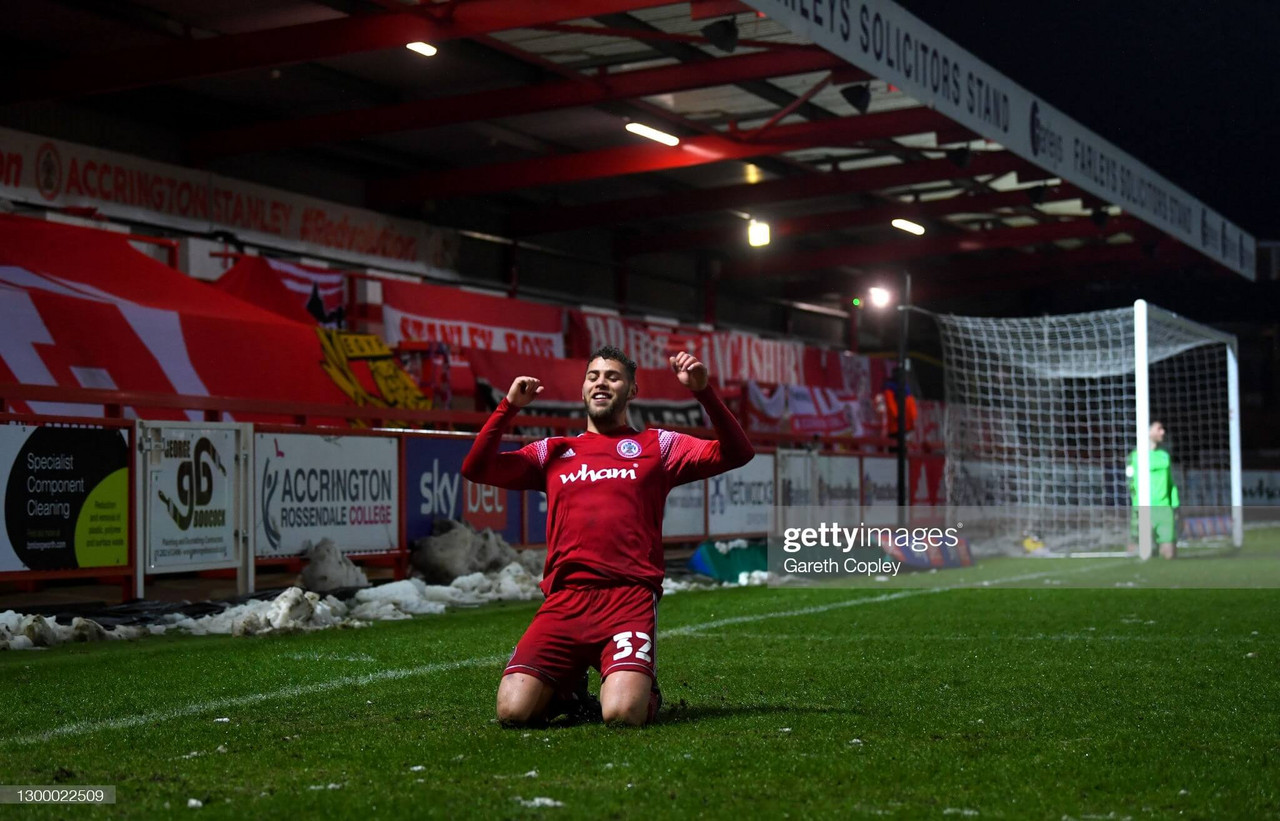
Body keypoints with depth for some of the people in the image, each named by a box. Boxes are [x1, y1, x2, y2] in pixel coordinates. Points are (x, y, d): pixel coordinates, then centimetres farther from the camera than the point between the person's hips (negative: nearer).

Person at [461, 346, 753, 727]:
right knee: (512, 710, -17)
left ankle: (644, 689, 12)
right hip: (564, 600, 2)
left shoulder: (657, 445, 15)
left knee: (623, 713, -26)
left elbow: (735, 454, 5)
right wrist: (509, 406, 7)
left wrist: (703, 392, -7)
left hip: (630, 598, -2)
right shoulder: (553, 451, 22)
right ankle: (569, 688, 17)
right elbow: (476, 468, 16)